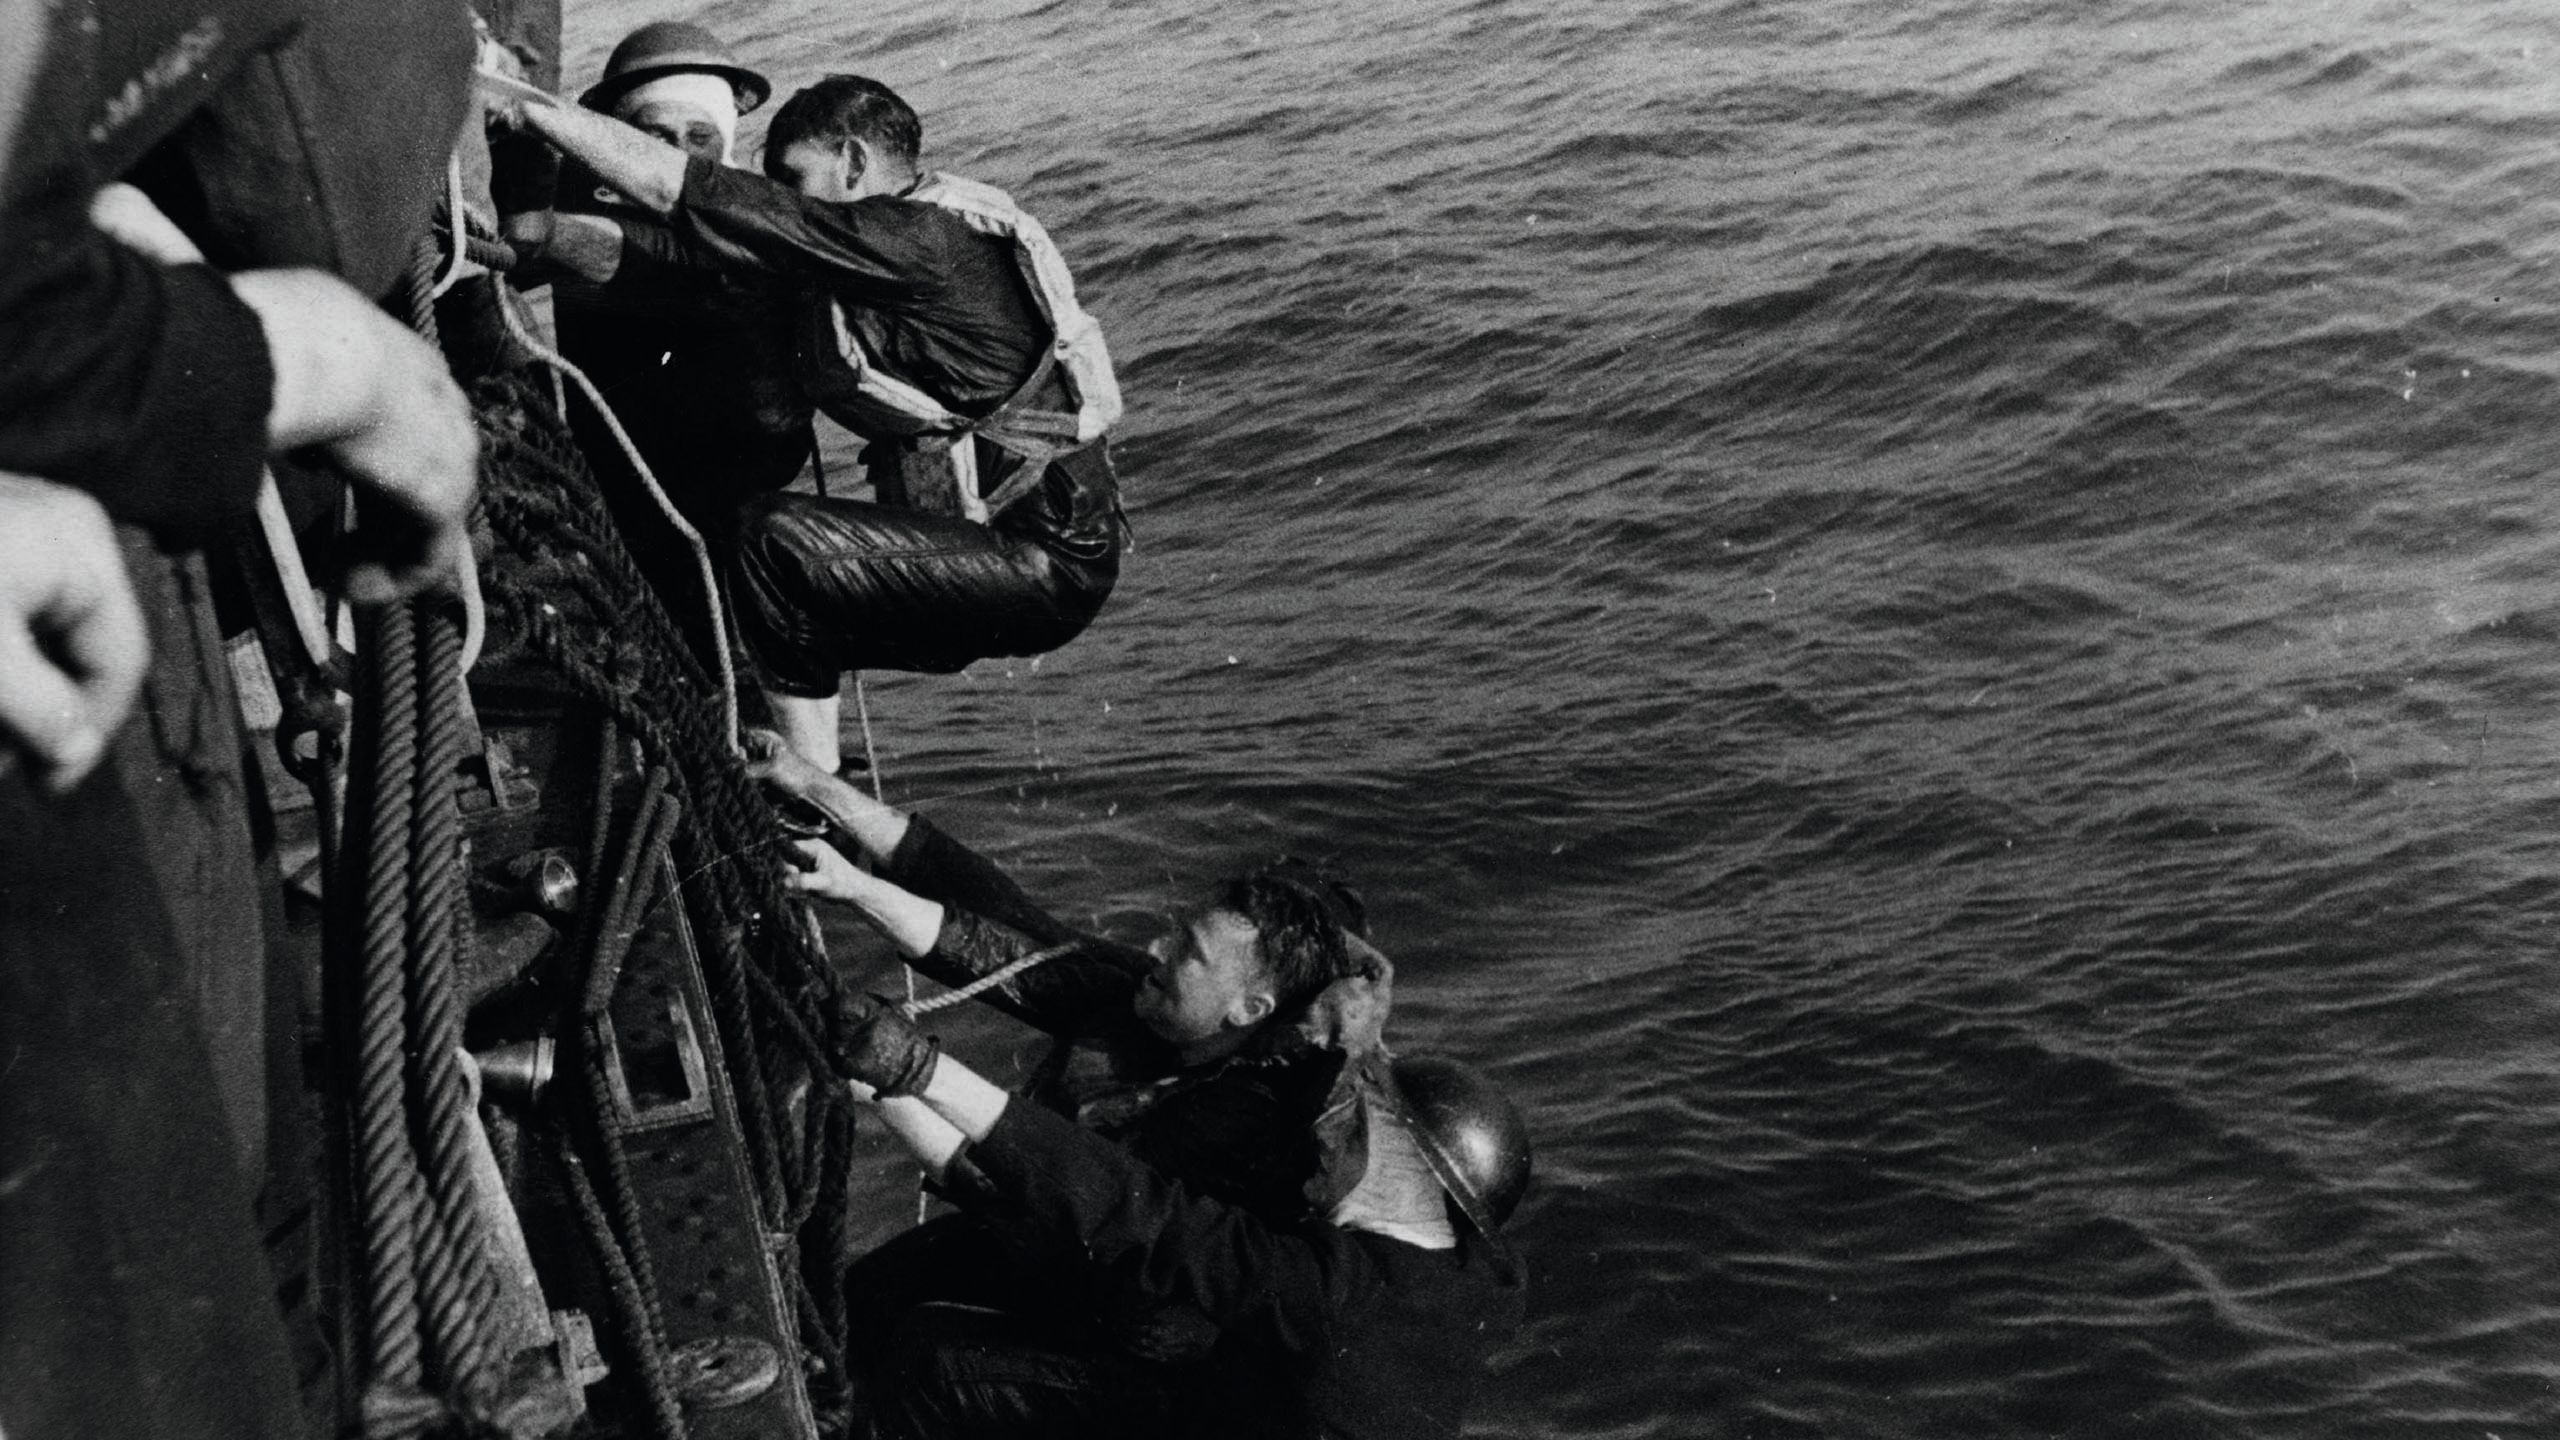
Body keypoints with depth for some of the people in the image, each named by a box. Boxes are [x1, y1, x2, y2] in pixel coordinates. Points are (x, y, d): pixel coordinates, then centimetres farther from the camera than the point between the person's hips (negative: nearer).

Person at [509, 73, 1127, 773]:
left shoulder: (912, 240, -16)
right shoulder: (928, 237, 13)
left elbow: (665, 185, -16)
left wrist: (521, 102, -7)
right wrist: (550, 228, 9)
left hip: (1047, 563, -10)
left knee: (779, 537, -16)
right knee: (795, 611, 18)